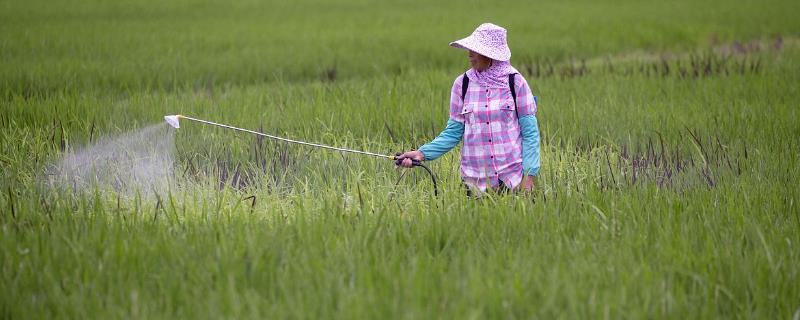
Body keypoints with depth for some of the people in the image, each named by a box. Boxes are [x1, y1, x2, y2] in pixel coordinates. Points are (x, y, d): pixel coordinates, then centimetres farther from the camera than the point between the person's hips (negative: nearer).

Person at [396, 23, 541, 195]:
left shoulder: (515, 82, -4)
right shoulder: (462, 84, 2)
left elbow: (530, 132, -3)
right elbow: (453, 131, 5)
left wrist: (529, 175, -10)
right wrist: (422, 153, -7)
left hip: (513, 177, -2)